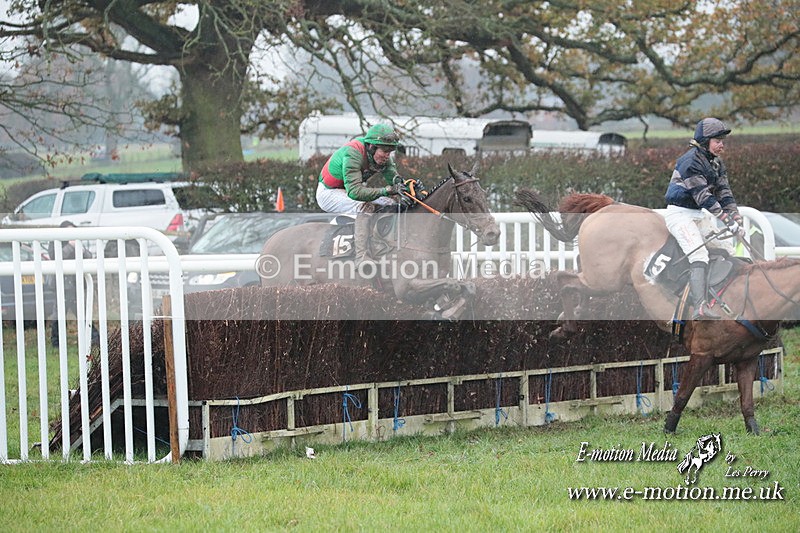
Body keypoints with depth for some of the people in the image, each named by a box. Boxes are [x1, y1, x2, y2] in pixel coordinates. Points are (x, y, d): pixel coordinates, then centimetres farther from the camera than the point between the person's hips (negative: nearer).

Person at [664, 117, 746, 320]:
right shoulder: (691, 161, -19)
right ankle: (700, 308, -38)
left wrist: (736, 218, -15)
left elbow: (724, 193, 1)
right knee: (700, 256, -26)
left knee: (726, 249, 2)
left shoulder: (716, 163, 9)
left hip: (699, 215, 9)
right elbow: (703, 196, -26)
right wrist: (728, 221, -32)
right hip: (680, 214, -9)